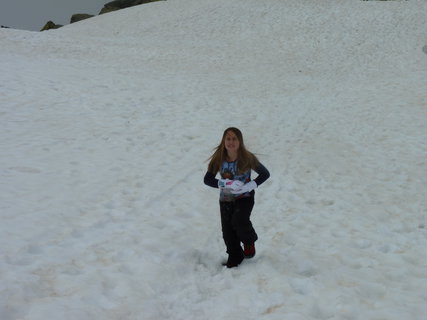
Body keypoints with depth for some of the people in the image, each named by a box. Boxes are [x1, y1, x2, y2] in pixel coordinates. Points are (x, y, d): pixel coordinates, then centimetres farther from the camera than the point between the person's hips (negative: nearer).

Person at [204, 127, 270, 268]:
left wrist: (252, 185, -22)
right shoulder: (218, 159, -11)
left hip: (245, 197, -3)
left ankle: (249, 242, 7)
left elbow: (265, 174, -5)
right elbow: (207, 179, -7)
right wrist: (225, 184, -24)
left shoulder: (247, 158, -16)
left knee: (239, 220, -26)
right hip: (226, 199, 3)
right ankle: (235, 257, 29)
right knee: (227, 230, 3)